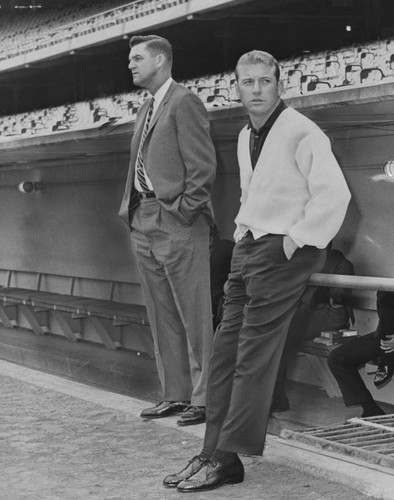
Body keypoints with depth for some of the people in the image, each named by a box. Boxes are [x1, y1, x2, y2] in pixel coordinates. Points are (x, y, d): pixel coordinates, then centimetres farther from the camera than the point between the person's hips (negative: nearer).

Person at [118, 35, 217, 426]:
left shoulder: (183, 102, -8)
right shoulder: (146, 110, 18)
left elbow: (203, 166, -13)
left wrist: (184, 210, -15)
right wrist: (131, 210, 13)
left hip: (176, 223, -9)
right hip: (144, 224, 9)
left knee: (193, 316, -4)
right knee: (162, 318, 12)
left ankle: (203, 398, 0)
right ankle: (175, 394, 19)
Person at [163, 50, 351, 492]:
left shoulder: (301, 132, -12)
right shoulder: (246, 137, 16)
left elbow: (334, 194, -19)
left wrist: (296, 240, -16)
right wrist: (242, 232, 16)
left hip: (283, 251, -9)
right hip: (248, 248, 9)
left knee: (254, 353, -9)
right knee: (225, 350, 4)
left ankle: (227, 457, -7)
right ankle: (214, 451, 6)